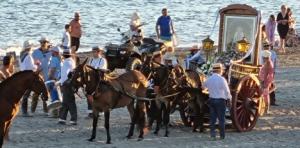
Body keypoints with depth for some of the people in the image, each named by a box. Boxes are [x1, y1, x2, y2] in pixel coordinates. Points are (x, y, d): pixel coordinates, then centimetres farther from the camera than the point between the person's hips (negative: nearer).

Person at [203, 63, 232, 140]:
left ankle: (212, 134, 1)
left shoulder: (209, 79, 3)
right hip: (221, 101, -4)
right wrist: (229, 98, 10)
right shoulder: (222, 79, -15)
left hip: (211, 100, 4)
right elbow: (227, 90, -11)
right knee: (221, 118, 5)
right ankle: (222, 135, 10)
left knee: (212, 118, 9)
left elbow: (203, 87, 22)